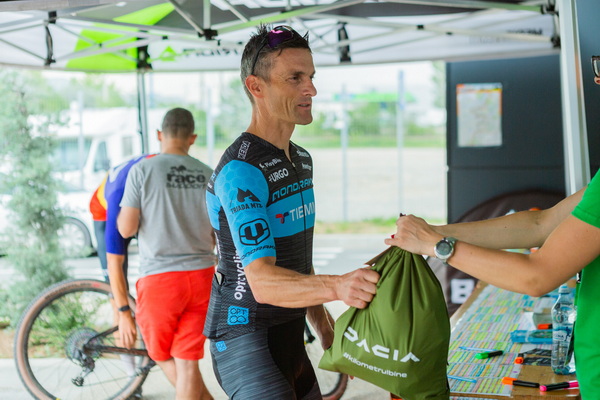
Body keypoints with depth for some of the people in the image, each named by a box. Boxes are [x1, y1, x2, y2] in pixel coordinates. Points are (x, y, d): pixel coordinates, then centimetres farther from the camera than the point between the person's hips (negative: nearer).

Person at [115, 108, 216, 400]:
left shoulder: (142, 170, -7)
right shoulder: (208, 175, 4)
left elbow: (126, 229, -8)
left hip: (160, 278, -3)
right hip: (201, 276, 4)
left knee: (163, 356, 17)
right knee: (188, 361, 8)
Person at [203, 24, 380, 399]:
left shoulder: (301, 160, 11)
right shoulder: (241, 170, -21)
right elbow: (263, 282, -30)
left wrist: (324, 325, 19)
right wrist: (336, 287, -46)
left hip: (289, 336, 9)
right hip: (244, 336, -9)